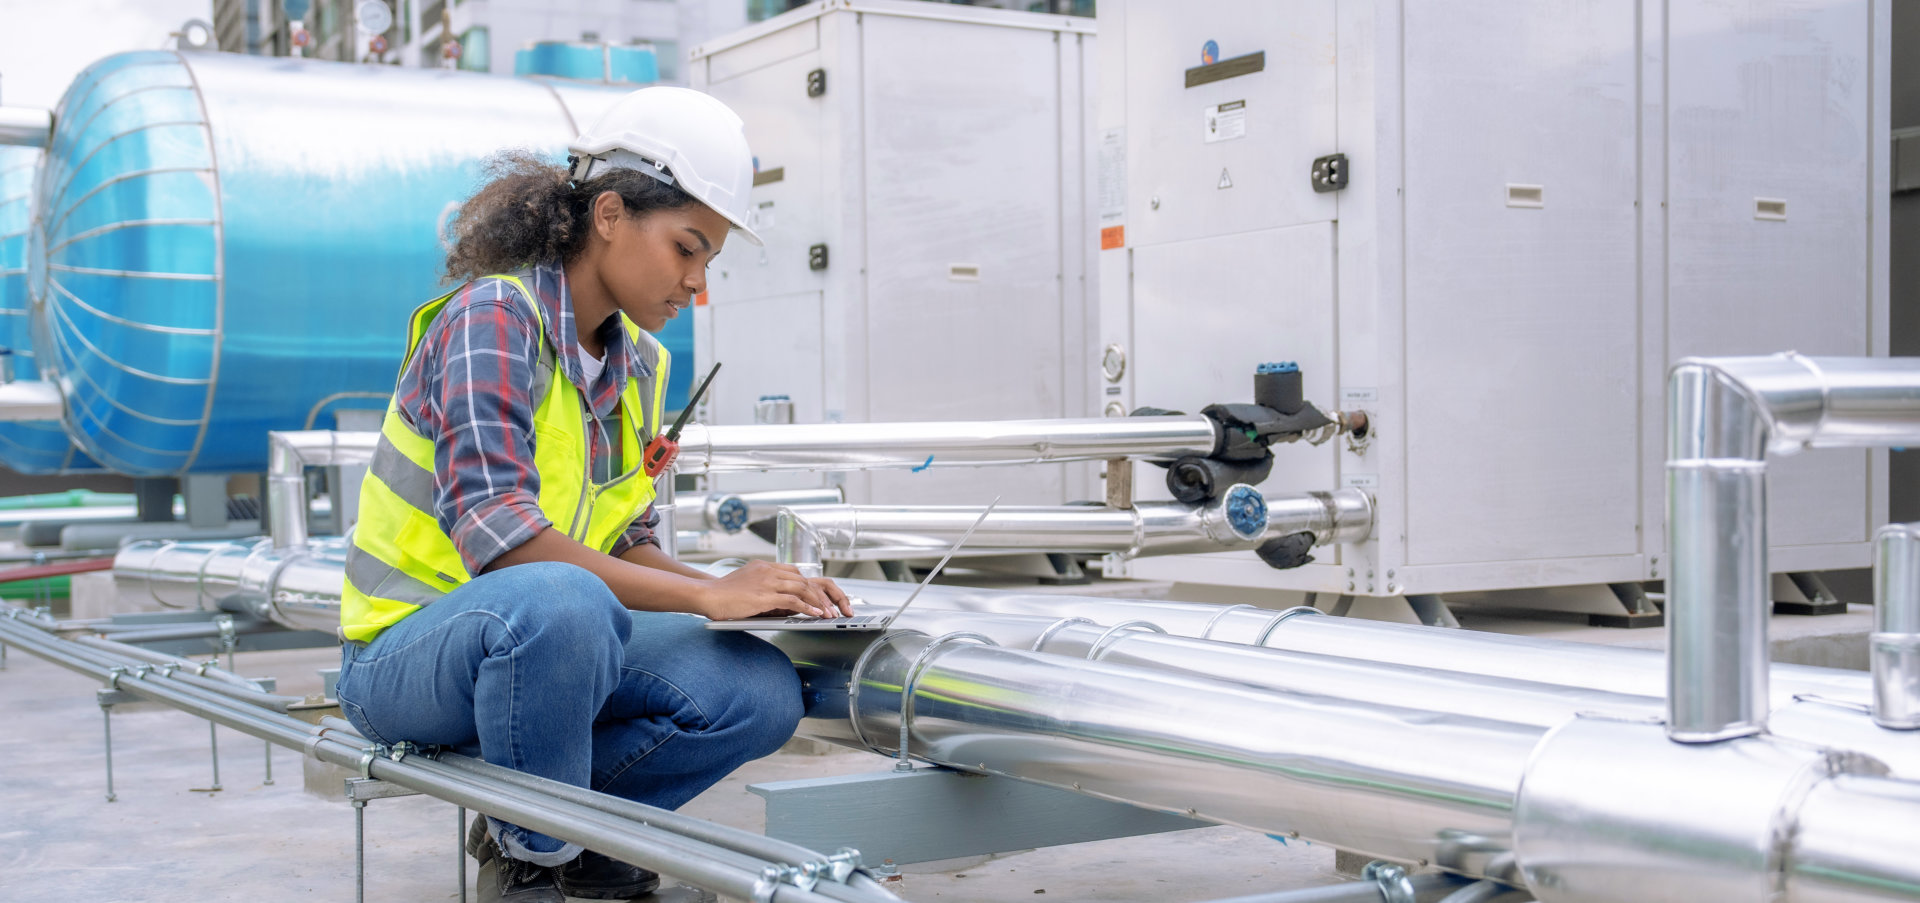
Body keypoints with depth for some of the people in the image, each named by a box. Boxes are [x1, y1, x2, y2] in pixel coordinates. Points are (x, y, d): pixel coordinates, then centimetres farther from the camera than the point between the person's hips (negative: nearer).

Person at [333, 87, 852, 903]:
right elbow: (494, 530, -30)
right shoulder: (494, 320, -18)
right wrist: (704, 594, -32)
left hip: (549, 638, 7)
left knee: (760, 694, -14)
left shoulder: (639, 363, 7)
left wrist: (744, 591, -11)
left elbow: (623, 544, 9)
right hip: (407, 645, -7)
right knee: (560, 602, -40)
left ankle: (540, 822, 4)